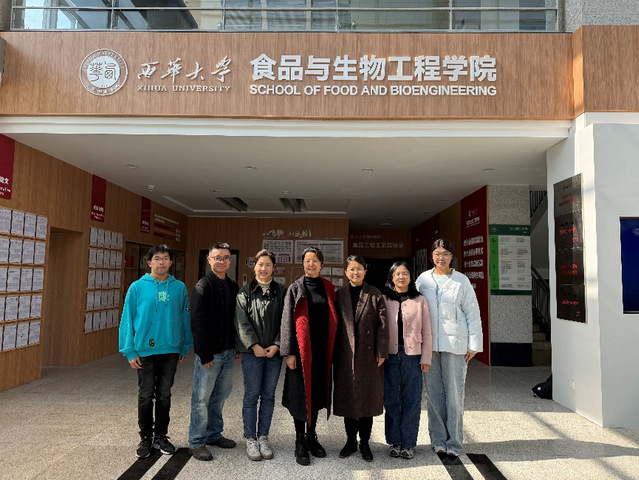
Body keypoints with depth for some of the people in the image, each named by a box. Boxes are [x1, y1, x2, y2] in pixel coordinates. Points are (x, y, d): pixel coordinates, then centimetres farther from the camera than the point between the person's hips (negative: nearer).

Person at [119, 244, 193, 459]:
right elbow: (127, 320, -4)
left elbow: (185, 318, 4)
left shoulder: (179, 288, 0)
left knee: (164, 396, 14)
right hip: (145, 351, -2)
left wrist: (185, 347, 3)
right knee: (146, 396, 10)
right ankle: (146, 438, 27)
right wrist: (130, 351, -8)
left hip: (171, 351, 2)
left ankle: (161, 436, 29)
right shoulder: (137, 287, -5)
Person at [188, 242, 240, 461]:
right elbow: (197, 323, -16)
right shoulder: (203, 286, -12)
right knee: (202, 397, 4)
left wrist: (237, 346, 8)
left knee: (220, 394, 17)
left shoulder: (232, 286, 9)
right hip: (209, 352, -7)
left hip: (227, 351, 7)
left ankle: (214, 434, 32)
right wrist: (205, 355, -17)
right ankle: (196, 442, 17)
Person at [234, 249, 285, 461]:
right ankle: (250, 439, 17)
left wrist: (277, 345, -8)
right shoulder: (245, 292, 1)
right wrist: (254, 345, -12)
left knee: (268, 396, 10)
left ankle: (263, 437, 23)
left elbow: (285, 322, 2)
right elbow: (241, 321, -5)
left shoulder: (281, 292, 6)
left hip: (274, 351, 2)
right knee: (252, 395, 4)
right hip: (252, 351, -2)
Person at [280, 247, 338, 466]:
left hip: (322, 349, 3)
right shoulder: (295, 288, -1)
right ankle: (300, 442, 17)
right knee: (301, 394, 3)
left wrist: (332, 349, 4)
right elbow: (287, 320, -4)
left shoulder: (328, 288, 7)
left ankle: (311, 436, 28)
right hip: (302, 348, -3)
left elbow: (333, 318, 9)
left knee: (318, 391, 12)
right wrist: (289, 352, -10)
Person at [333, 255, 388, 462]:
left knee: (368, 398, 7)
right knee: (347, 397, 9)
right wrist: (334, 354, 2)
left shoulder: (375, 295, -1)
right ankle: (351, 441, 26)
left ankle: (364, 443, 23)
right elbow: (334, 325, 5)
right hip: (345, 356, 2)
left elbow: (382, 325, -3)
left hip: (369, 355, -1)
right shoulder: (339, 295, 5)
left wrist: (381, 352, -7)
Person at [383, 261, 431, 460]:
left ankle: (408, 443, 16)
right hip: (390, 356, 0)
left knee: (411, 400, 3)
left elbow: (426, 332, 6)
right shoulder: (384, 300, 5)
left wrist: (426, 359, 1)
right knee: (391, 399, 6)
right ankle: (394, 441, 20)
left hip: (412, 356, 0)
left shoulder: (420, 301, 5)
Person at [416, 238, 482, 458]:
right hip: (429, 343, 2)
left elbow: (473, 314, 3)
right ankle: (438, 439, 20)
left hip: (455, 344, -1)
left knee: (454, 393, 1)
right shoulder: (423, 279, 6)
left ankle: (454, 442, 13)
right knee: (433, 392, 7)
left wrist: (473, 345, -1)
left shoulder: (461, 281, 2)